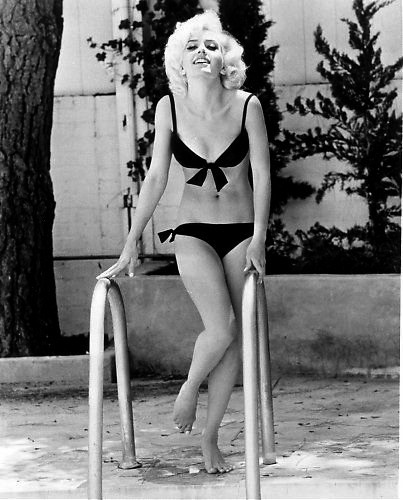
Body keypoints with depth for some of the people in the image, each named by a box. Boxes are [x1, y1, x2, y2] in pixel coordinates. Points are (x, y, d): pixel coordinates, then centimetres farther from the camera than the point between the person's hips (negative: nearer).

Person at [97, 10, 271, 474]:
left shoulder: (246, 105, -9)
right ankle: (189, 388, 11)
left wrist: (258, 238, -14)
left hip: (241, 230, 1)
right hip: (193, 231, -1)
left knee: (233, 337, 0)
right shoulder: (170, 107, -6)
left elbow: (261, 173, -7)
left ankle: (210, 436, 13)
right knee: (221, 327, -20)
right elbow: (155, 177, -3)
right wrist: (131, 243, -4)